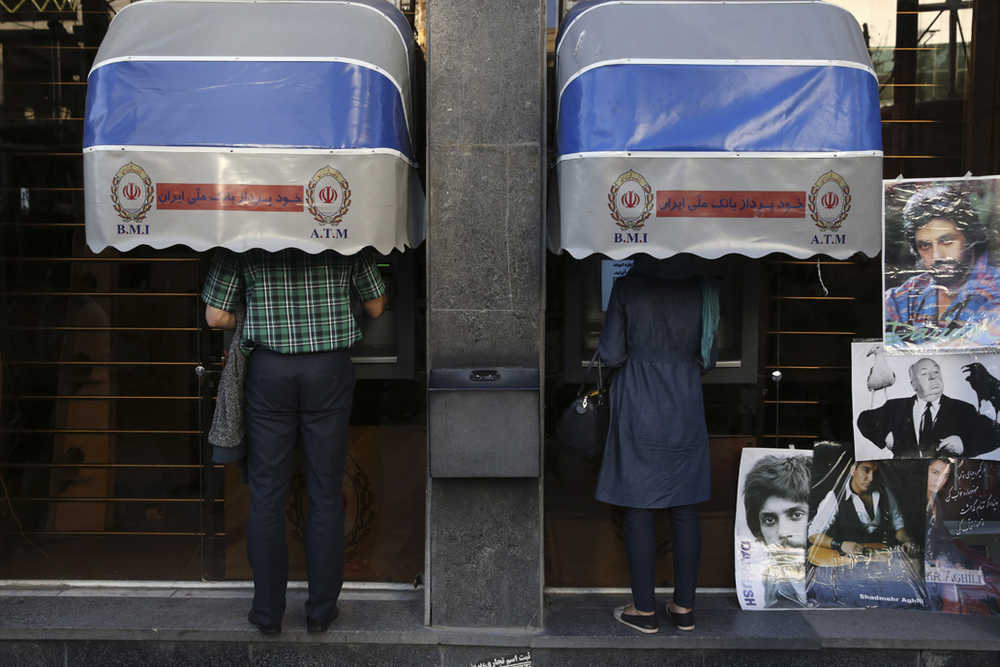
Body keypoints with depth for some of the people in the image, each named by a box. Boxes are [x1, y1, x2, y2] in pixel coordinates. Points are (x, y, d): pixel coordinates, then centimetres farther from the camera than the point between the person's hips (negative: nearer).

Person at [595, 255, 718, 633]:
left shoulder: (627, 287, -7)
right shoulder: (701, 290, 1)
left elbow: (611, 354, -6)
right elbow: (708, 359, 5)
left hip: (639, 408, -3)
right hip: (686, 409, 3)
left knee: (638, 509, 4)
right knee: (685, 510, 10)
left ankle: (645, 609, 10)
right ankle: (684, 606, 17)